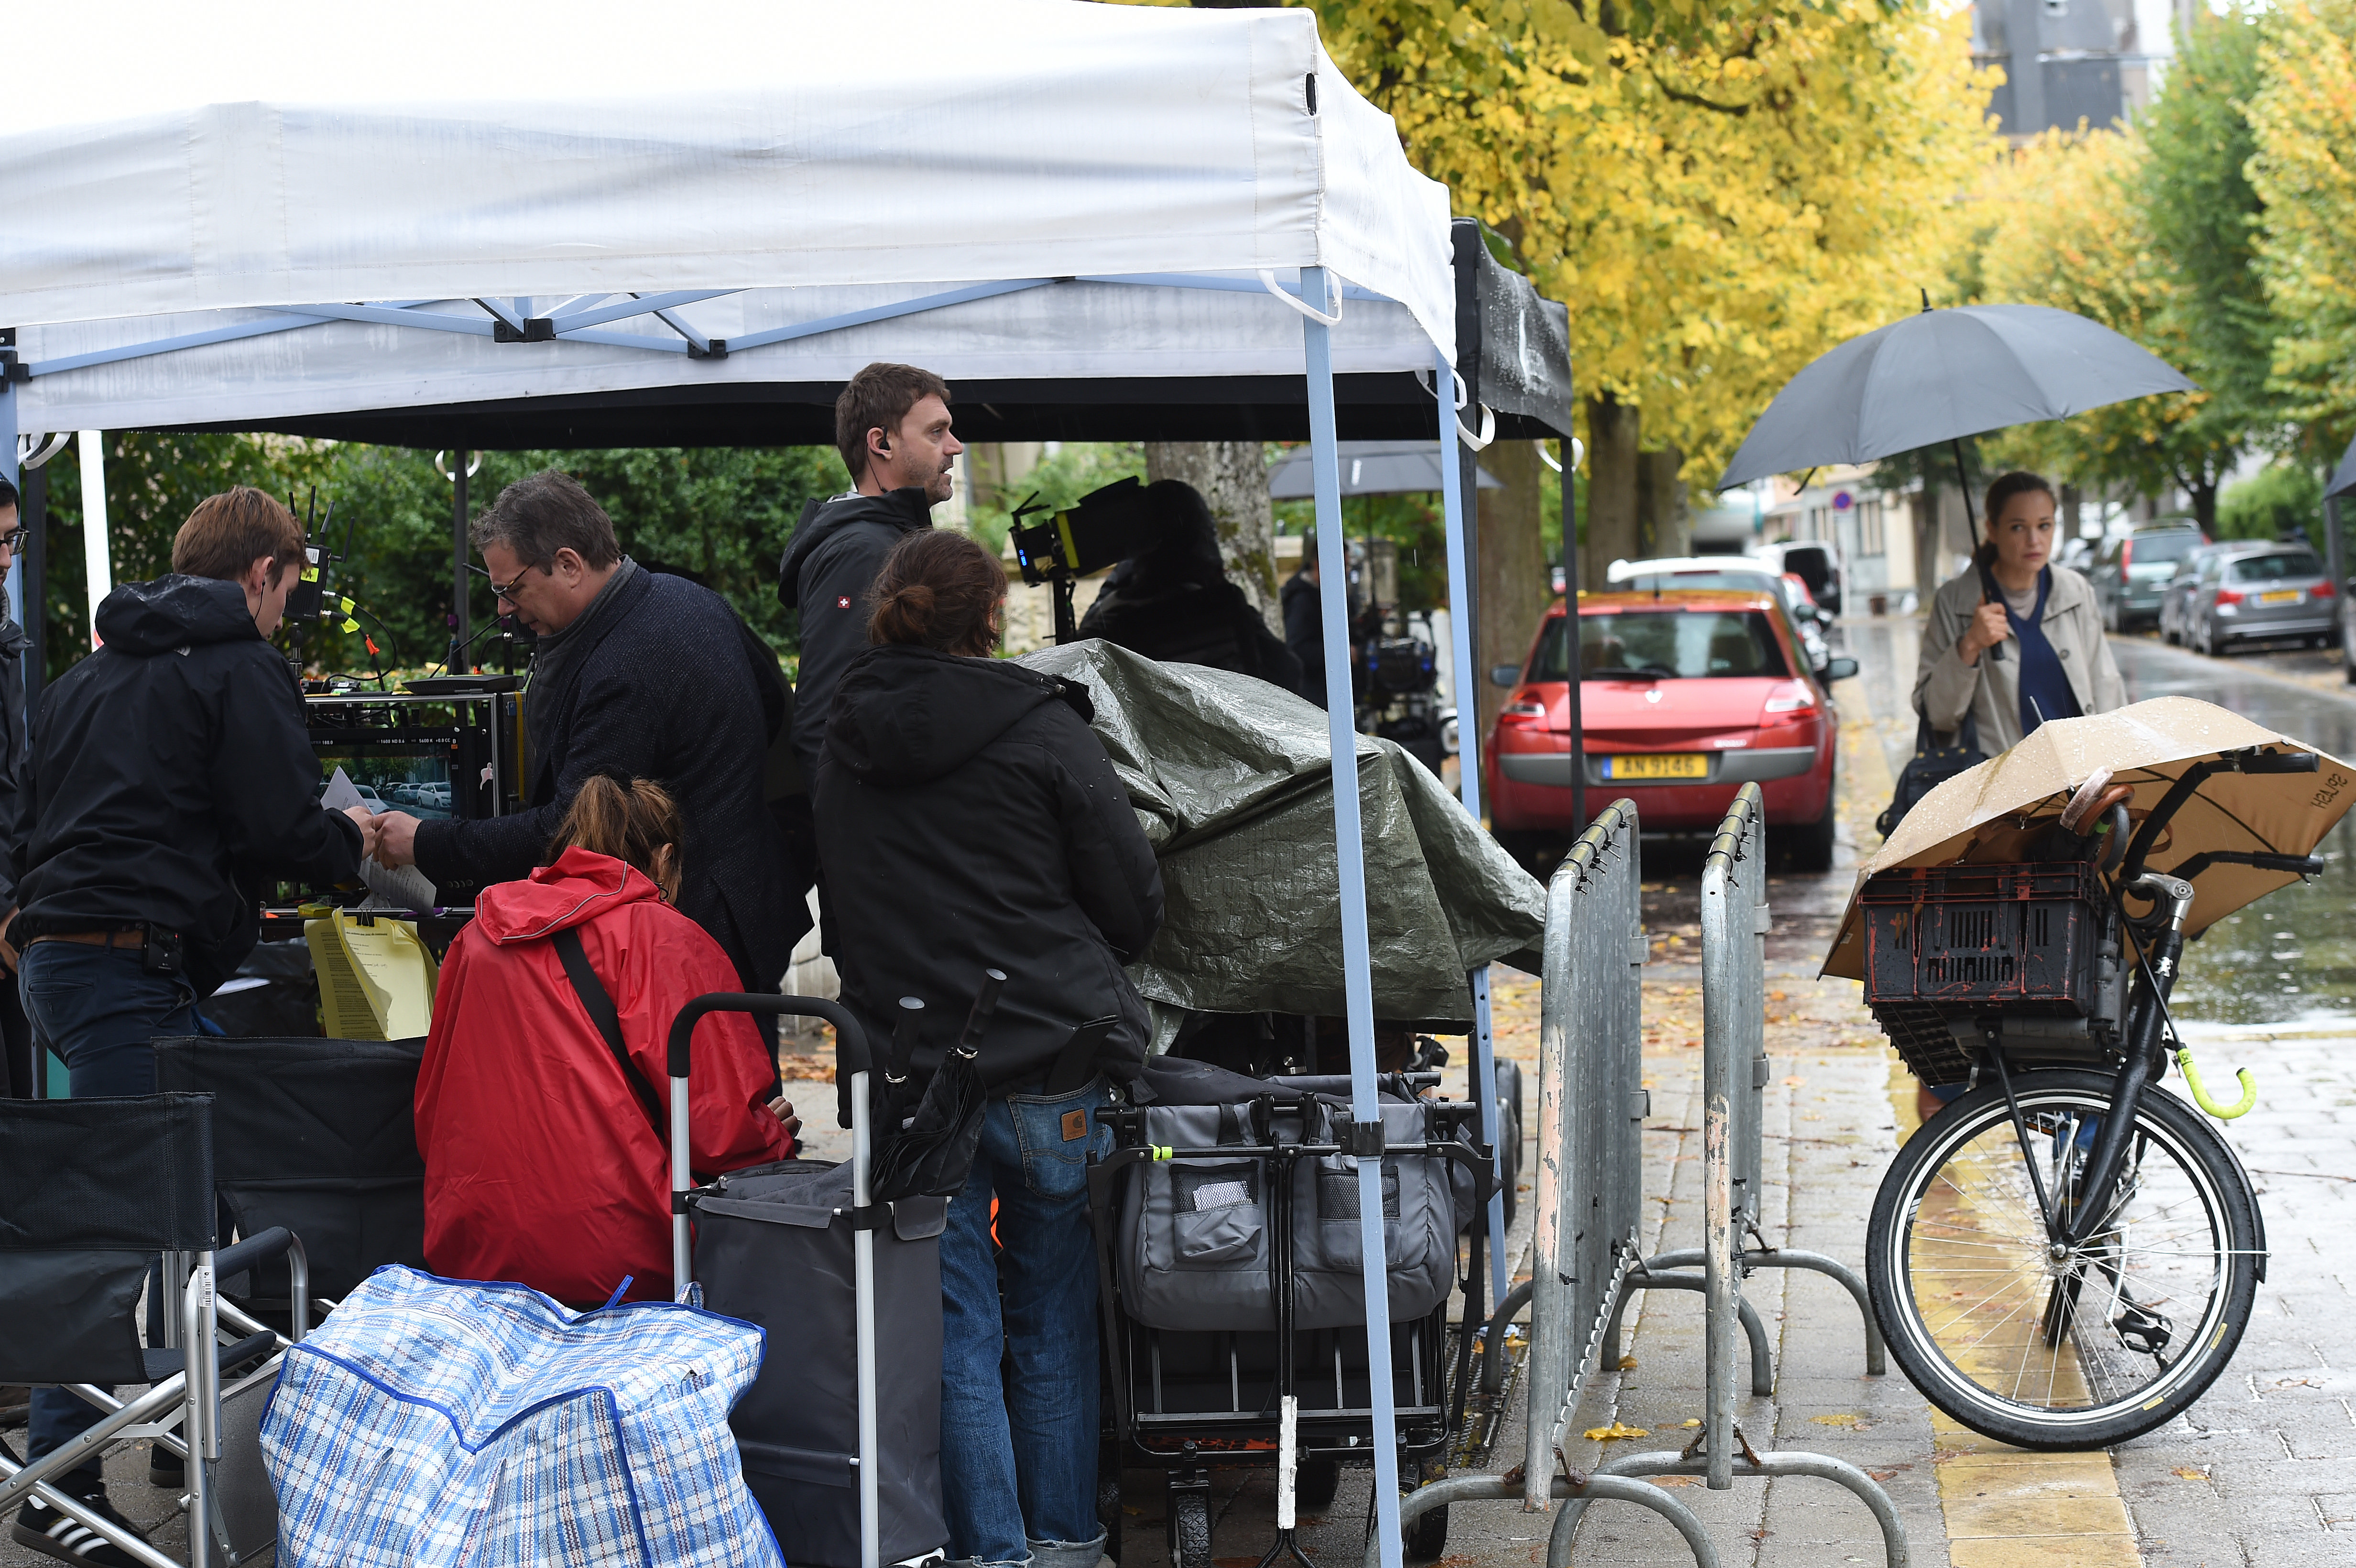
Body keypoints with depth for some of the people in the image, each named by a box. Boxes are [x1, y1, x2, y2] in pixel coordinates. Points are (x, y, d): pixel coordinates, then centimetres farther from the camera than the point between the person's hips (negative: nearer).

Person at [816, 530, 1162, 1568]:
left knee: (957, 1327, 7)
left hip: (909, 1072, 2)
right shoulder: (1042, 730, -6)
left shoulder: (844, 743, 6)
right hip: (1051, 1063, -2)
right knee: (1056, 1315, 11)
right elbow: (1135, 909, -2)